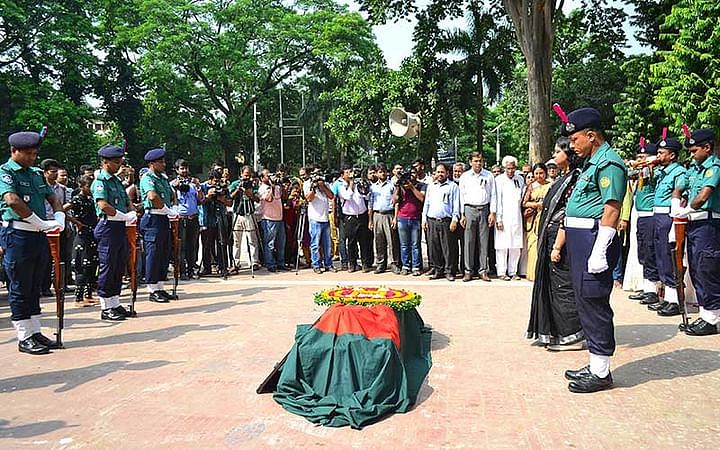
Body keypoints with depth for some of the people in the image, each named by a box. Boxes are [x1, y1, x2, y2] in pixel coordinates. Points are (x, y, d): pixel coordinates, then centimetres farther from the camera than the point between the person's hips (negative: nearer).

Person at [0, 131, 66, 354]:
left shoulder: (36, 173, 15)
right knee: (19, 289, 1)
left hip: (39, 235, 7)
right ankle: (24, 338, 8)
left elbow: (52, 198, 17)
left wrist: (59, 216, -4)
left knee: (35, 287, 13)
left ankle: (36, 333, 22)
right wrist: (41, 223, -23)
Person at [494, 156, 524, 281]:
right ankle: (502, 272, 4)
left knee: (516, 246, 4)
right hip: (503, 217, -4)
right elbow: (497, 200, -5)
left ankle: (513, 271, 12)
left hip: (516, 216, 4)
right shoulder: (499, 180, -1)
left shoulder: (520, 179, 12)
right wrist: (498, 219, -9)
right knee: (502, 246, -3)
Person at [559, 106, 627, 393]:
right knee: (586, 303, 14)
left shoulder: (608, 163, -12)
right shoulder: (592, 163, 19)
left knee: (593, 303, -4)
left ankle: (600, 373, 8)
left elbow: (611, 210, -19)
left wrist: (599, 251, -23)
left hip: (594, 240, -10)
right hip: (580, 241, 10)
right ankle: (595, 366, 26)